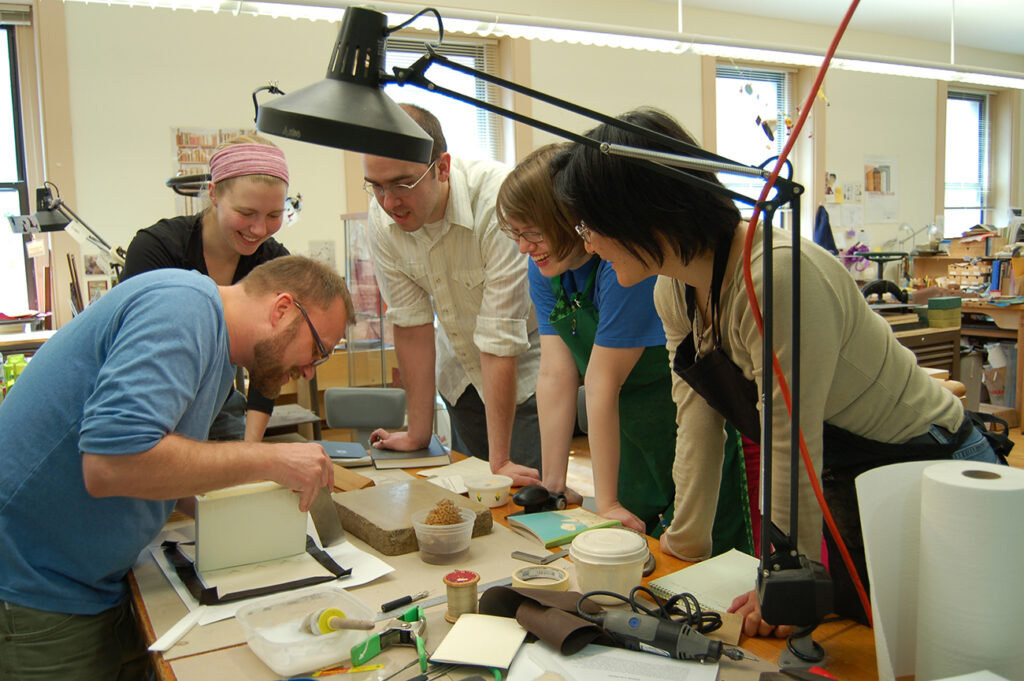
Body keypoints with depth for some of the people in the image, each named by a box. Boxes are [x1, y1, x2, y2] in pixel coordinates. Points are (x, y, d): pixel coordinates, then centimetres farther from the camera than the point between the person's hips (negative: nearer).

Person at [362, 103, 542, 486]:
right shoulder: (382, 217, -15)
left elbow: (500, 341, -31)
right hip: (461, 373, 5)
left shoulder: (498, 203, -33)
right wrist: (418, 434, -5)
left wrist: (499, 462, -26)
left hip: (527, 365, -5)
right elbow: (411, 323, -9)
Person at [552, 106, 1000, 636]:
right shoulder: (672, 292, -5)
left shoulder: (779, 275, -32)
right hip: (837, 479, 7)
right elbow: (698, 427, -1)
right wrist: (684, 545, 1)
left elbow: (791, 449, -28)